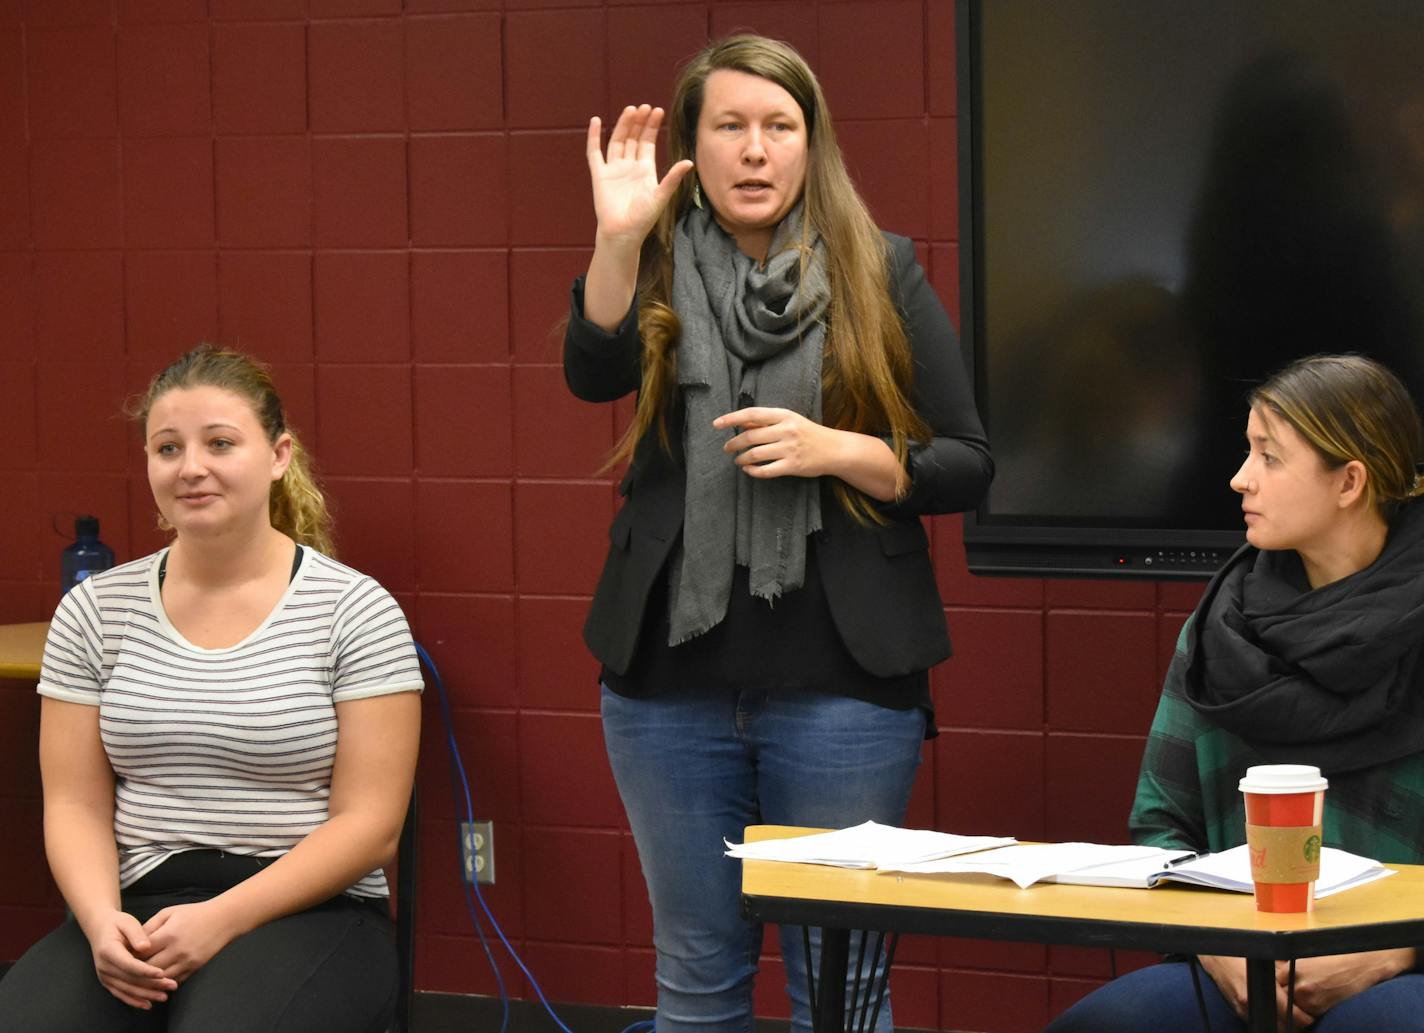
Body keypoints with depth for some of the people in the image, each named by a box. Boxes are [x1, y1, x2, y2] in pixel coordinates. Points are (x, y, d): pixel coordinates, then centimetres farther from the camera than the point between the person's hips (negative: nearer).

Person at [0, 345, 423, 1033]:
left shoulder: (355, 609, 0)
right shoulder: (94, 610, 11)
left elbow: (368, 824, -4)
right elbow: (75, 803, 8)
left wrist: (222, 920, -15)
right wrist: (104, 922, -12)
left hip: (310, 913, -3)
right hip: (139, 907, 3)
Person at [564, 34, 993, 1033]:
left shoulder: (882, 275, 2)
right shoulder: (660, 275, 5)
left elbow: (968, 467, 0)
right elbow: (593, 373, -16)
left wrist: (833, 451, -14)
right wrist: (618, 237, -28)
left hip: (840, 683, -2)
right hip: (673, 680, 2)